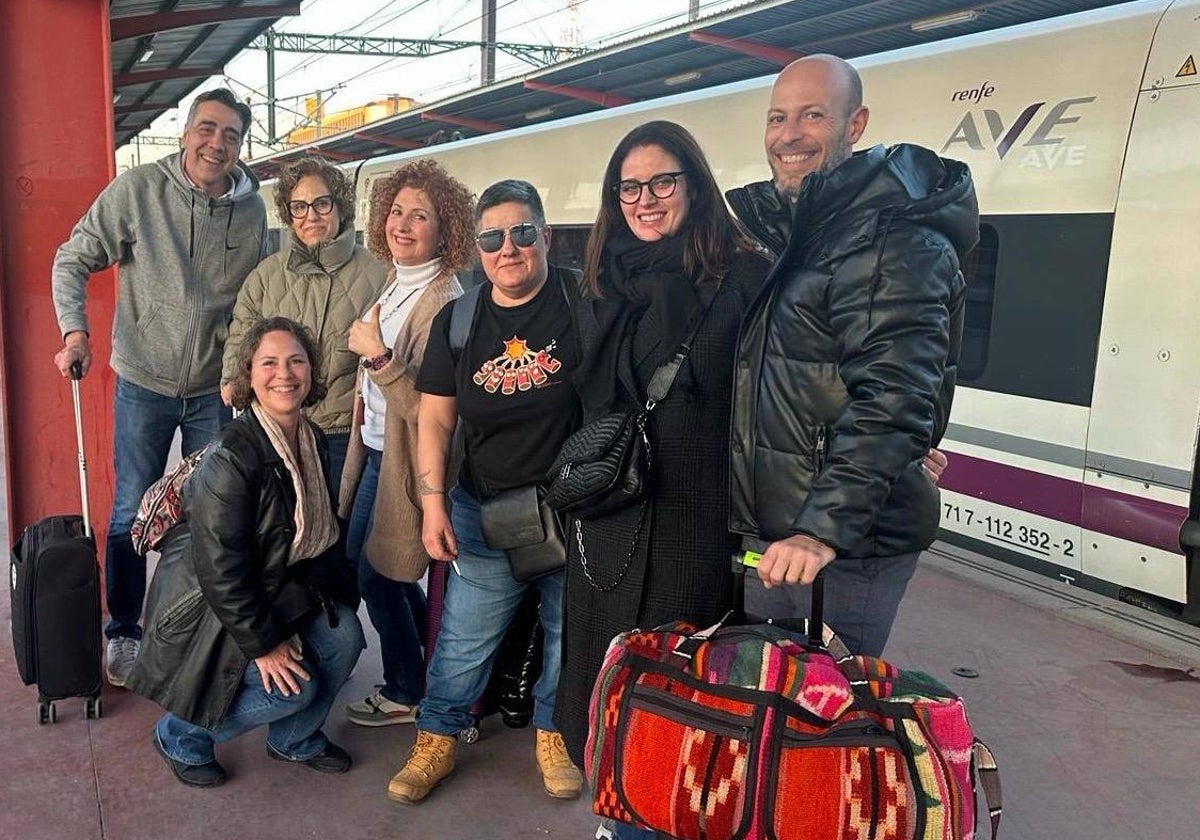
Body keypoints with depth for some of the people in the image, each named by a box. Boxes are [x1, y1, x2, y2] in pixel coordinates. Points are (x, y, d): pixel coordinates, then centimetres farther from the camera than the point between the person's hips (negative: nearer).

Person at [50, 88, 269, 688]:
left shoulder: (253, 210, -1)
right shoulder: (137, 189, -10)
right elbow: (72, 261, -4)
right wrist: (75, 331, -17)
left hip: (217, 390, 3)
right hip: (144, 385, -2)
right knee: (132, 515, 7)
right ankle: (122, 633, 25)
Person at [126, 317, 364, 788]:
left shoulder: (313, 441, -3)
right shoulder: (231, 456, -29)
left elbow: (319, 533, 10)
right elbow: (220, 569, -27)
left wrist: (335, 594, 0)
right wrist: (263, 644, -22)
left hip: (279, 587, 7)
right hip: (209, 606, -7)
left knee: (343, 638, -12)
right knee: (293, 687, -16)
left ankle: (295, 739, 15)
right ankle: (179, 737, 10)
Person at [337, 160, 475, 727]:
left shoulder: (442, 301, -21)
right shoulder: (397, 284, 7)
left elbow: (429, 406, -26)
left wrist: (378, 356, -30)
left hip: (406, 457, -9)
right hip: (376, 447, 9)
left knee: (376, 573, 3)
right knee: (362, 561, 20)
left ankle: (405, 693, 25)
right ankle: (437, 670, 37)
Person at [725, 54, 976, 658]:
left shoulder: (895, 240, -16)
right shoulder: (781, 228, 14)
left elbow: (892, 402, -27)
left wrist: (824, 529, -33)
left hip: (846, 544, -9)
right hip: (769, 537, 9)